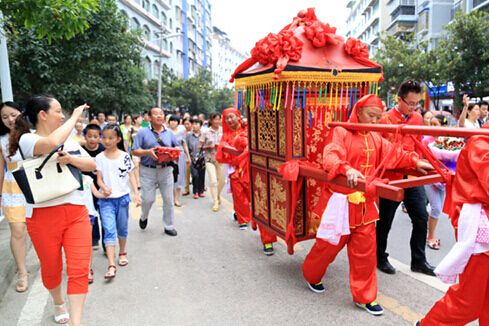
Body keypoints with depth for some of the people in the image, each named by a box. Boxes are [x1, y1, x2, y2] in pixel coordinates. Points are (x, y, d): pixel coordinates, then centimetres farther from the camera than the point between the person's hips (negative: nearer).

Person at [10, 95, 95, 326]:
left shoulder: (68, 140, 12)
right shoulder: (27, 140, -7)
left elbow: (92, 165, 7)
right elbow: (51, 143, -30)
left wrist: (72, 159, -13)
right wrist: (74, 116, -17)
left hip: (77, 212, 4)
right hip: (43, 215, -4)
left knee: (79, 269, -4)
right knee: (51, 269, 16)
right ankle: (58, 304, 44)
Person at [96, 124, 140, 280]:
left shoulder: (125, 156, -1)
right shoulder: (99, 158, 0)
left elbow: (131, 175, 1)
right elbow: (99, 178, -1)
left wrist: (136, 193, -8)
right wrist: (104, 188, -23)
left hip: (123, 197, 1)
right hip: (106, 199, -1)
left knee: (122, 228, 15)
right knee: (109, 230, -9)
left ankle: (122, 253, 37)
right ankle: (111, 266, -9)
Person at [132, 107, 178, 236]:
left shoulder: (169, 133, 11)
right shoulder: (142, 132, 0)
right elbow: (135, 151, -4)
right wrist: (148, 152, -20)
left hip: (166, 170, 3)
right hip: (148, 171, -3)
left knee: (168, 199, 4)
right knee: (148, 199, 0)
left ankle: (169, 226, 19)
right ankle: (144, 217, 34)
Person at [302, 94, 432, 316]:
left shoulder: (376, 139, 10)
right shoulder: (341, 132, -11)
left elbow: (394, 154, 18)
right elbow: (331, 156, -28)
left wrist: (415, 161, 6)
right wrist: (347, 169, -46)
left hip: (365, 203, 6)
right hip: (340, 200, -6)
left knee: (365, 251, 9)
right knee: (329, 245, 11)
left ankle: (364, 296, 25)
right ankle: (310, 275, 38)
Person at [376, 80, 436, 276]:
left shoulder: (418, 118, 6)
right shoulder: (386, 120, -13)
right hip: (391, 178, -6)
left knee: (421, 217, 9)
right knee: (385, 221, 8)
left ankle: (418, 261, 25)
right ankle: (380, 258, 28)